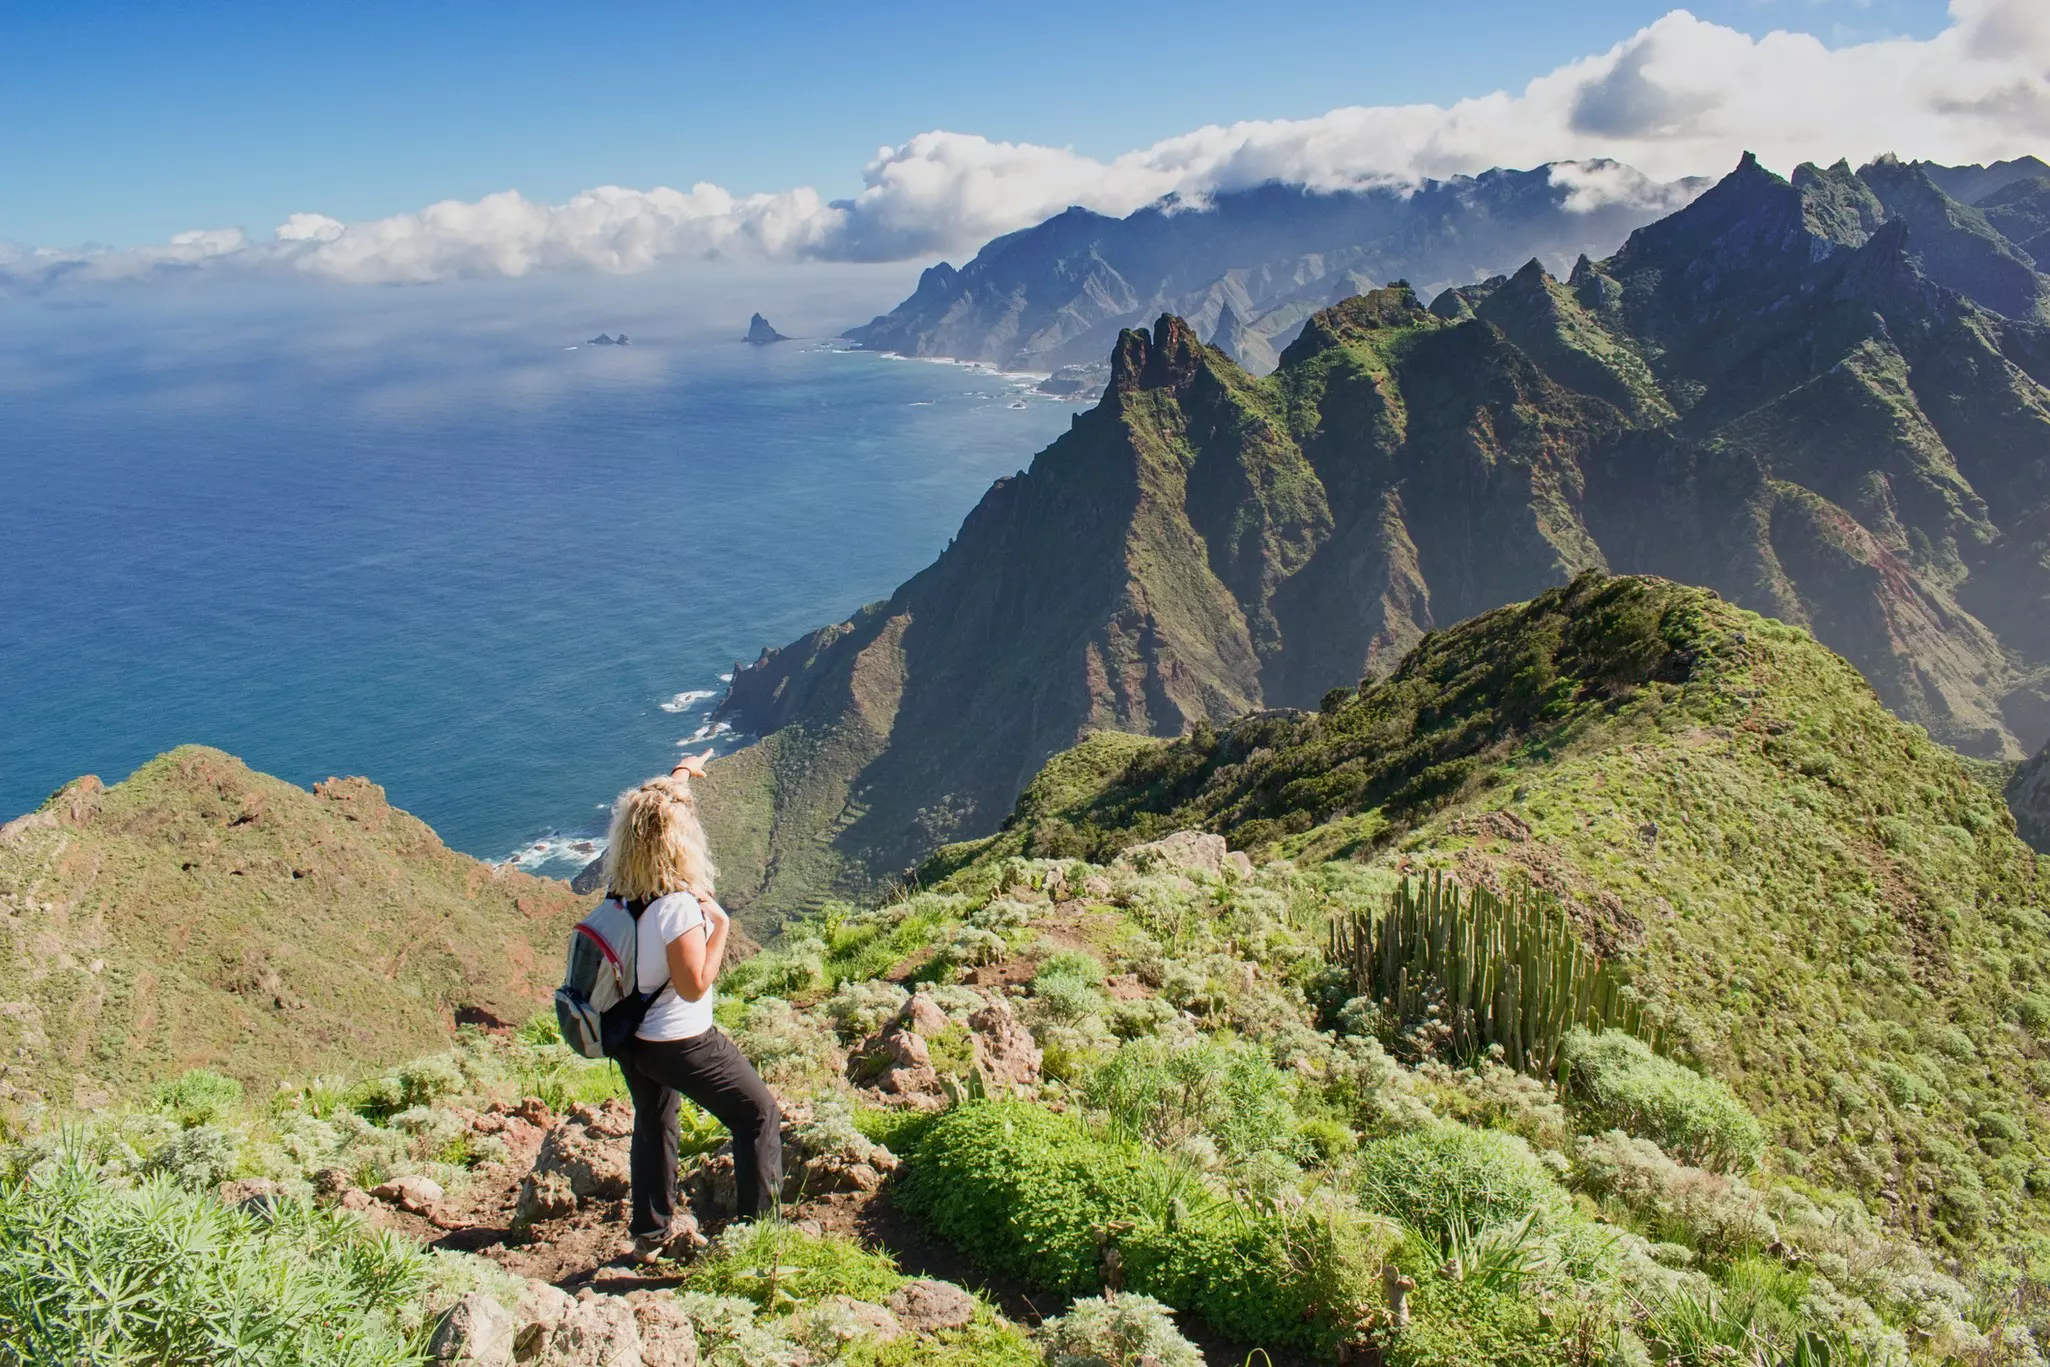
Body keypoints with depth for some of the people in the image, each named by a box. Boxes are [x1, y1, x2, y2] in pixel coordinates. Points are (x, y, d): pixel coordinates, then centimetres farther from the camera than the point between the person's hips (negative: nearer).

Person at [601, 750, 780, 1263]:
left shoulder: (622, 888, -6)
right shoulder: (678, 904, -30)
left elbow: (654, 809, 12)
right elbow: (694, 986, -26)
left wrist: (681, 773, 26)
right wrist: (719, 926, -18)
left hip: (630, 1037, 8)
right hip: (679, 1042, -8)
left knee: (653, 1124, 26)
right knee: (758, 1114, 8)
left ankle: (650, 1234, 38)